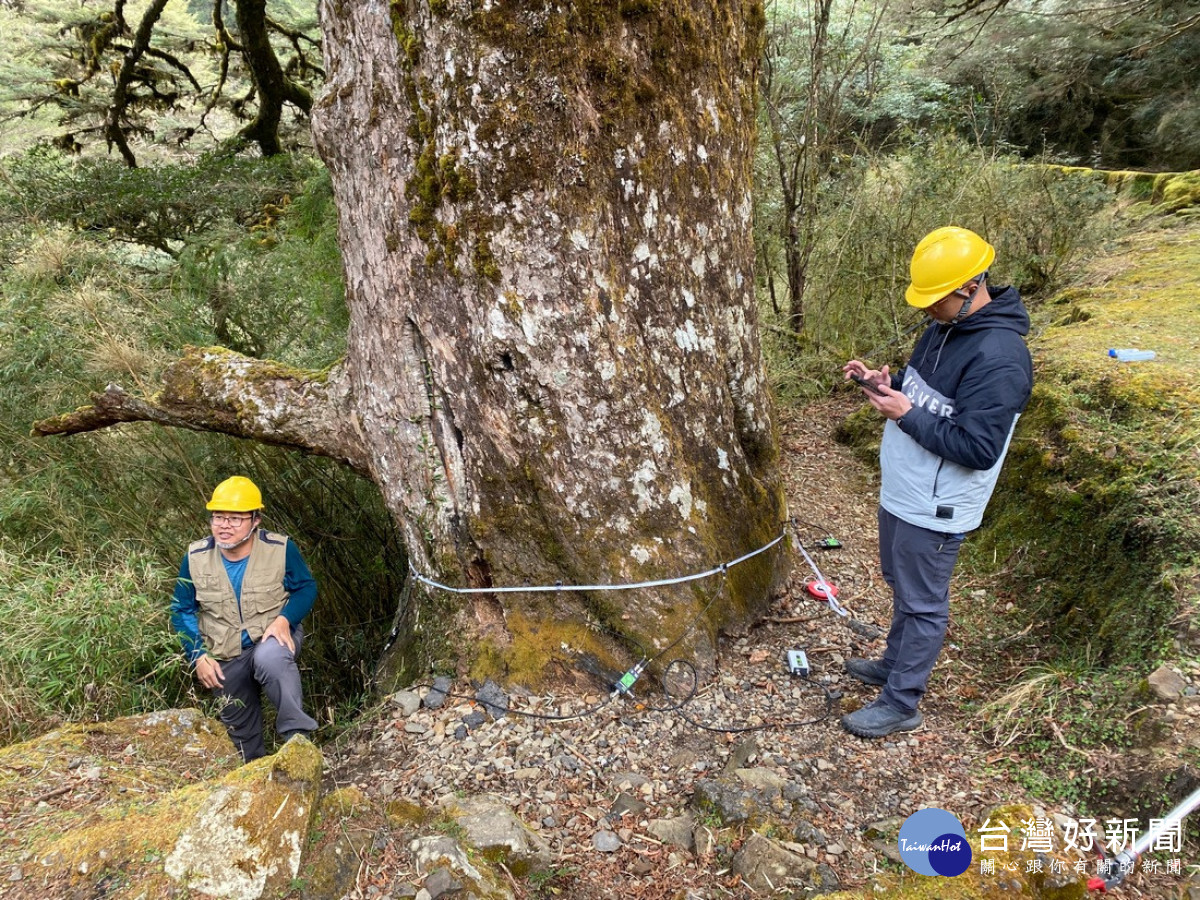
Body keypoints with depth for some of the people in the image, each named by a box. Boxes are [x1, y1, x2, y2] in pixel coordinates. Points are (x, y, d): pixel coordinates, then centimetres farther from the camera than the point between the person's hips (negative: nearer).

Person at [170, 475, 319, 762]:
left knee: (269, 658, -40)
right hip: (226, 656, 4)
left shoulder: (281, 549, -18)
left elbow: (306, 587, -5)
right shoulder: (195, 557, -12)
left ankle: (297, 731, -31)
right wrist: (198, 656, -10)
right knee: (240, 725, 17)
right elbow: (182, 611, 0)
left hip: (274, 636, -3)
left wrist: (284, 619, -23)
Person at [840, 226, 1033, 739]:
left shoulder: (998, 359, -27)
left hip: (933, 509, -9)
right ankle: (897, 664, 45)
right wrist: (885, 382, -3)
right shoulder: (945, 326, 2)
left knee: (922, 604, 6)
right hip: (900, 493, 9)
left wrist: (907, 415, -25)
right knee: (902, 586, 25)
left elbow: (978, 448, -27)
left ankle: (900, 704, 22)